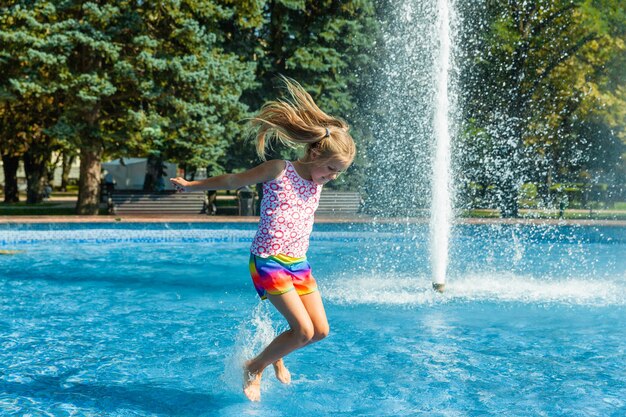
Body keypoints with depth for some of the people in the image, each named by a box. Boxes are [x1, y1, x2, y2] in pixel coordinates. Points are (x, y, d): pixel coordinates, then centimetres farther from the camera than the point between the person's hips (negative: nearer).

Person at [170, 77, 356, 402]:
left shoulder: (317, 182, 7)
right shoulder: (279, 170, -12)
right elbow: (232, 181, -1)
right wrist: (191, 185, 8)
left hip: (299, 263, 7)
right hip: (268, 261, -7)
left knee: (321, 330, 2)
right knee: (304, 331, -14)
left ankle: (276, 354, 31)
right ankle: (253, 368, 9)